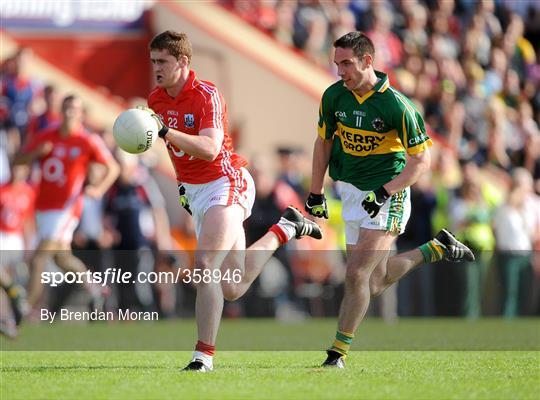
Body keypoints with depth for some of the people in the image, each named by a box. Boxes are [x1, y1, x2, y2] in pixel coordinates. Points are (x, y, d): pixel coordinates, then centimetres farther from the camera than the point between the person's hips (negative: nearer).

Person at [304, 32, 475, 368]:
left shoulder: (396, 105, -19)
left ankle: (338, 352, -3)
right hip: (351, 190, 7)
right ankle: (438, 248, 32)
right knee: (376, 279, 11)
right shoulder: (334, 96, -2)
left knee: (357, 275, -14)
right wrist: (316, 193, 12)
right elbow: (324, 142, 14)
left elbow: (421, 160, -13)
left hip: (387, 195, -7)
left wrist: (384, 192, -23)